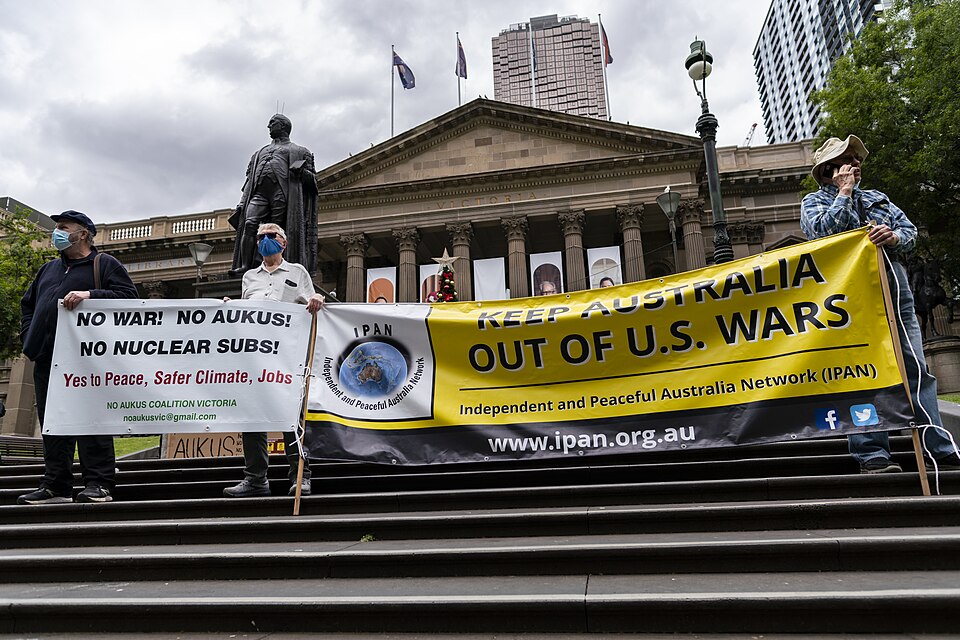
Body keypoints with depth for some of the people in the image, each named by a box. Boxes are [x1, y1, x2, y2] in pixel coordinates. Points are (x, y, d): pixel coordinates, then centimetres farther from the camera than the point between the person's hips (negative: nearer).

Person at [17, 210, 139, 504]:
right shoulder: (48, 269, 27)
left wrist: (90, 295, -19)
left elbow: (129, 295, -7)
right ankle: (55, 486, 12)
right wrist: (29, 337, 18)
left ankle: (98, 484, -7)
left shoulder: (104, 264, 7)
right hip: (47, 359, 7)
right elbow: (27, 305, 33)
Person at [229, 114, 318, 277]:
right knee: (249, 224, -18)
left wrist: (301, 171, -9)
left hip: (282, 193, -3)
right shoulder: (259, 153, 35)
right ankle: (244, 266, -25)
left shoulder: (299, 151, 22)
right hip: (259, 194, 3)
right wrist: (242, 203, 15)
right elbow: (249, 180, 28)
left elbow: (311, 179, 14)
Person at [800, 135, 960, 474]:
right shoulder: (814, 202, 12)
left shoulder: (878, 198, 26)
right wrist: (844, 193, 0)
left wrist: (895, 236, -7)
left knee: (917, 369, 2)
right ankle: (872, 454, -6)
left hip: (895, 288, 5)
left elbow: (910, 230, 16)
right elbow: (823, 231, -9)